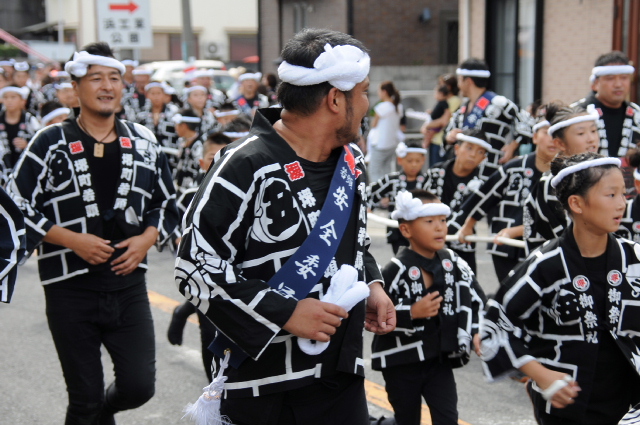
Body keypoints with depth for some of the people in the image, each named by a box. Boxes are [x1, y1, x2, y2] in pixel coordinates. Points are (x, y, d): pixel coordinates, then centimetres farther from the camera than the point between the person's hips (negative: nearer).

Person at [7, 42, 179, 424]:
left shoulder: (144, 143, 6)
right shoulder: (51, 144, -4)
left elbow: (168, 204, 15)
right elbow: (16, 209, -5)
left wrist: (147, 238, -4)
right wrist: (71, 239, -15)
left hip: (129, 285, 3)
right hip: (71, 292, -3)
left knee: (139, 386, 3)